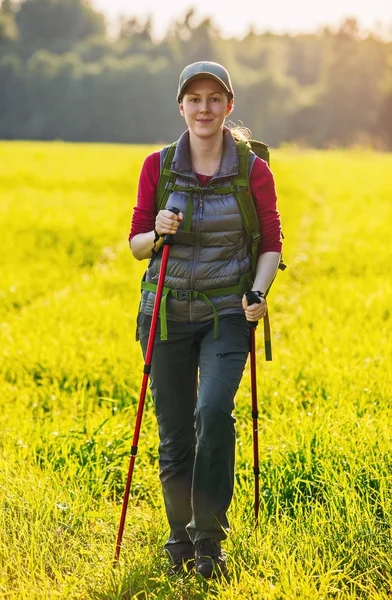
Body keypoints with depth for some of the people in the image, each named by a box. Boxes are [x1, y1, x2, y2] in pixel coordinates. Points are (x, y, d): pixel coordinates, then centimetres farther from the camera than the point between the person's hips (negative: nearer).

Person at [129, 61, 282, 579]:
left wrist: (259, 292, -16)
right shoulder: (157, 166, 2)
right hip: (168, 312, 2)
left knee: (214, 412, -21)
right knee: (174, 432, 5)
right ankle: (180, 534, 26)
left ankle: (209, 537, -9)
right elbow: (137, 245, 6)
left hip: (227, 311, -2)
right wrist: (159, 234, -17)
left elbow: (272, 245, 3)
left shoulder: (254, 170, -2)